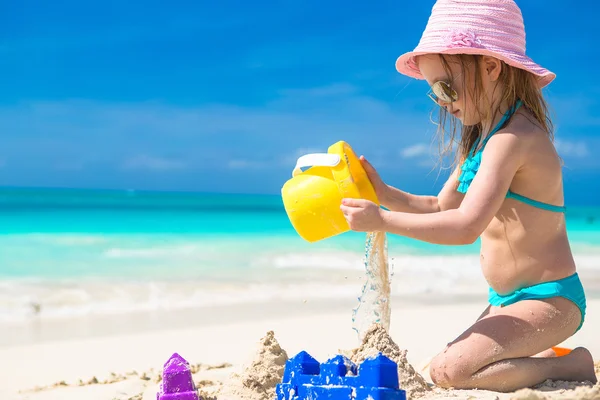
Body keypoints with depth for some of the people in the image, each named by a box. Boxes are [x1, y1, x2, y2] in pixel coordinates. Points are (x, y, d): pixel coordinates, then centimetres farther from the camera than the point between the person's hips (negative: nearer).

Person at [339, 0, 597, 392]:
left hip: (548, 299, -10)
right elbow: (441, 207, 16)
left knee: (449, 371, -23)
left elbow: (465, 226, -31)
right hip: (509, 300, 10)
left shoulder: (513, 138, -23)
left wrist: (382, 221, -25)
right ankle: (550, 358, 14)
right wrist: (384, 193, 1)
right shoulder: (482, 138, 10)